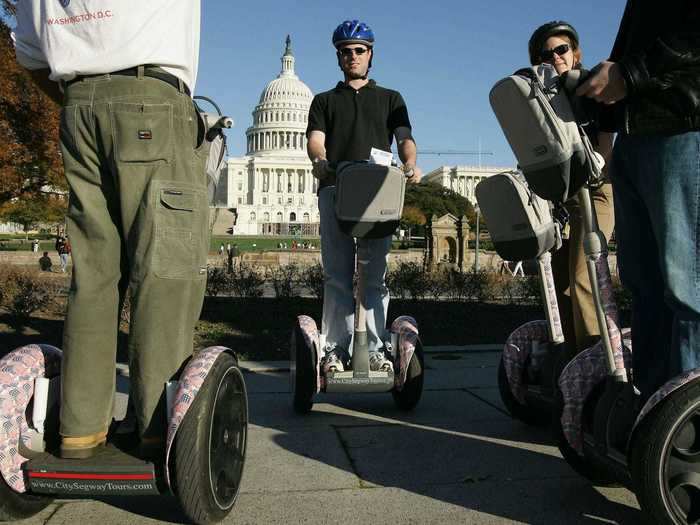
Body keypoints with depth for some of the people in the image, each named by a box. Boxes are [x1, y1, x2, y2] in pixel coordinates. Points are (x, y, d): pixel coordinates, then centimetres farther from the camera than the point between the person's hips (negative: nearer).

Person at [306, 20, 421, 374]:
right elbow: (315, 140, 6)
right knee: (337, 274, -5)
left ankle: (375, 349, -3)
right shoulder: (324, 101, 24)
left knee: (376, 275, -4)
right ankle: (335, 349, -3)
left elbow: (404, 137, 9)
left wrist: (410, 163, -15)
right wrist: (319, 160, -19)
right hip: (335, 189, 0)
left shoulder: (391, 99, 25)